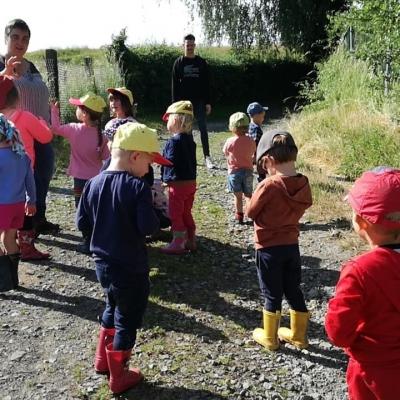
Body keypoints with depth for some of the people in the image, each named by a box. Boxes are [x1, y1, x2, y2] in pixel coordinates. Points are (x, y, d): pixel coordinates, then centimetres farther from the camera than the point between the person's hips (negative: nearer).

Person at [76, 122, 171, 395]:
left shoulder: (93, 184, -1)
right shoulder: (138, 187, -21)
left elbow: (82, 223, 3)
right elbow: (149, 227, -23)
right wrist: (154, 216, -3)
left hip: (102, 263, 7)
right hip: (130, 267, -7)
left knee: (113, 309, 29)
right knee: (127, 321, 11)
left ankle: (103, 360, 43)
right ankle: (119, 377, 25)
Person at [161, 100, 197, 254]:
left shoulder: (174, 141, -18)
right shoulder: (189, 140, 8)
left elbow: (169, 162, -22)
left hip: (178, 184, -8)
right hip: (191, 182, 8)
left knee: (175, 215, 3)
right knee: (186, 213, 17)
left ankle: (178, 243, 10)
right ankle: (191, 241, 24)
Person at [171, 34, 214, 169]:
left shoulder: (201, 62, 6)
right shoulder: (179, 63, 4)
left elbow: (206, 84, 6)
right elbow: (175, 84, 2)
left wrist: (208, 102, 1)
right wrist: (175, 103, -4)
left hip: (199, 101, 0)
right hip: (184, 101, 0)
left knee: (203, 128, -5)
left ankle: (207, 157, -4)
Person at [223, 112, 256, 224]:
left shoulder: (230, 141, -14)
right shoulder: (250, 141, -6)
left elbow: (226, 153, 3)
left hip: (234, 171, -2)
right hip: (248, 170, 2)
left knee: (238, 195, 7)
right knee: (248, 194, 14)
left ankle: (239, 216, 12)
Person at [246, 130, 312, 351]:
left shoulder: (268, 186, -23)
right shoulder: (304, 184, -6)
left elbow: (251, 212, -11)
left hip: (268, 248, -5)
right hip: (292, 245, 5)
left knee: (272, 294, 9)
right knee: (294, 291, 18)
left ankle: (270, 337, 24)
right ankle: (298, 334, 32)